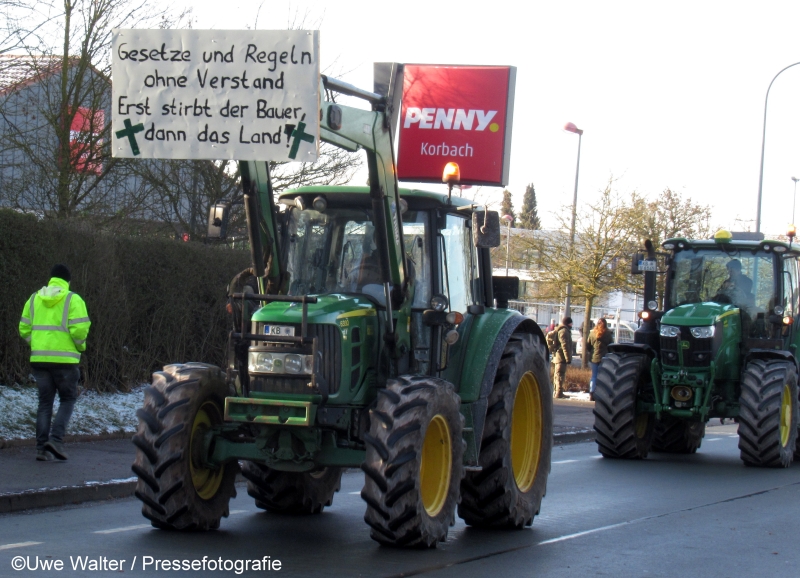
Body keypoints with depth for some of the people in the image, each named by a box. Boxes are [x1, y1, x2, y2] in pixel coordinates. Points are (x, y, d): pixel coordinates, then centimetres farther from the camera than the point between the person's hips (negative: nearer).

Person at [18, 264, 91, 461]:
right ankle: (56, 439, -8)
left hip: (39, 358, 4)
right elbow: (79, 329, -14)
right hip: (64, 359, -4)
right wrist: (81, 346, 5)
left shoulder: (34, 299, 10)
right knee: (67, 399, 9)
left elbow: (24, 329, 8)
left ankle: (41, 447, 4)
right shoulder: (73, 299, -4)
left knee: (45, 402, 11)